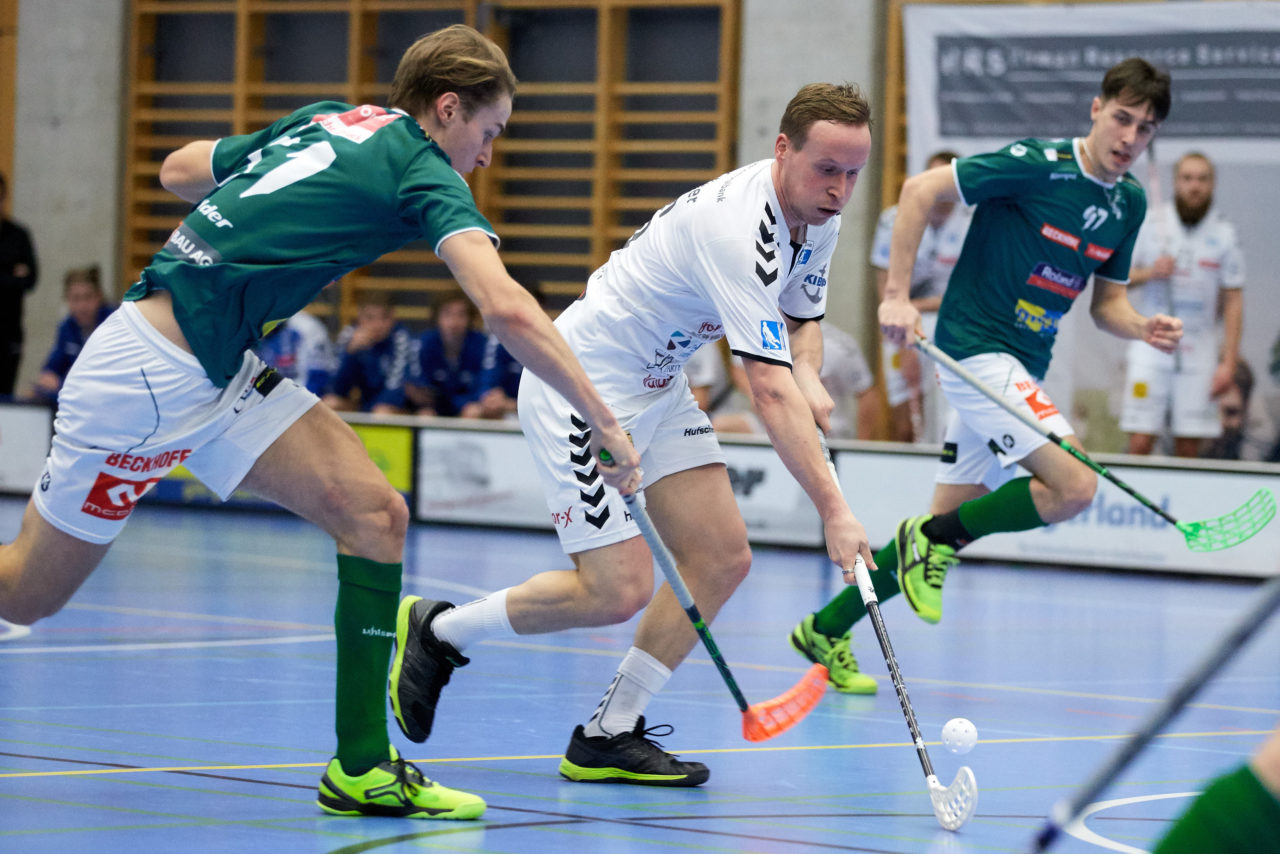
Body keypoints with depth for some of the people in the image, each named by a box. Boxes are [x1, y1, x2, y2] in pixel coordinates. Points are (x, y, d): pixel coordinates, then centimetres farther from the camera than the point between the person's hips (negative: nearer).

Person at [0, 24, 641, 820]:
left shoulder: (322, 120, 11)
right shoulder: (422, 171, -12)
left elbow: (177, 169, 22)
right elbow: (506, 307, -27)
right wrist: (603, 420, -25)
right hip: (146, 374, -9)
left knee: (374, 513, -3)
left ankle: (362, 767, -2)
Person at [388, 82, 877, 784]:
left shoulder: (819, 221, -1)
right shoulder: (739, 228, -31)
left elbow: (802, 320, 16)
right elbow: (770, 392, -36)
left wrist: (807, 376, -8)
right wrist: (832, 509, -39)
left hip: (657, 385, 9)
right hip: (581, 386, -9)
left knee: (722, 559, -3)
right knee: (618, 591, -12)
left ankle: (607, 737, 6)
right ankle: (437, 630, 10)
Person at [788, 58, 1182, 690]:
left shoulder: (1129, 203, 8)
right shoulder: (1037, 164, -15)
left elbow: (1105, 304, 17)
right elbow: (921, 190, -14)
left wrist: (1144, 328, -6)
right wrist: (897, 296, -19)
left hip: (1021, 371, 8)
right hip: (976, 351, -8)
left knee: (946, 528, 10)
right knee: (1074, 486, -22)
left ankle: (825, 632, 23)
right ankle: (931, 540, -3)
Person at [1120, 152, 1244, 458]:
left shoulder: (1224, 235, 3)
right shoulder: (1150, 224, 3)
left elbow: (1233, 301, 3)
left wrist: (1228, 363, -4)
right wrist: (1149, 273, -12)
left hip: (1199, 351, 0)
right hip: (1150, 345, 0)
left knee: (1189, 447, -1)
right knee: (1140, 443, -9)